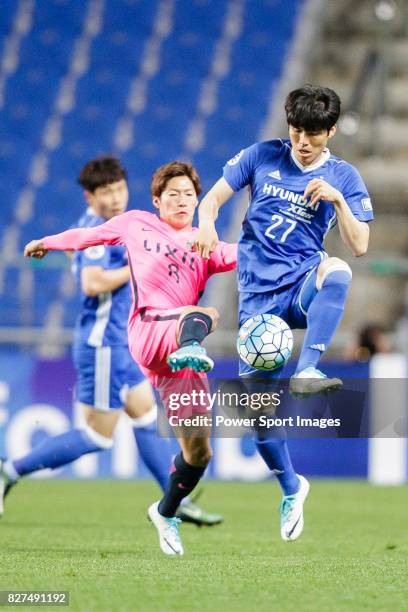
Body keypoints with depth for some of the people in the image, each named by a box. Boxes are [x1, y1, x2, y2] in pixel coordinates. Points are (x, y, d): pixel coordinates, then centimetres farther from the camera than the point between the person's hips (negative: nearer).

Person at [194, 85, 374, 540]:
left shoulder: (344, 177, 4)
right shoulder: (262, 156, 4)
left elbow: (359, 246, -1)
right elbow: (212, 199, 6)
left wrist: (337, 198, -16)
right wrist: (206, 224, -17)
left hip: (303, 287, -1)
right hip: (258, 294, 1)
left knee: (336, 272, -39)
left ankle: (307, 371, -41)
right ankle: (291, 489, 18)